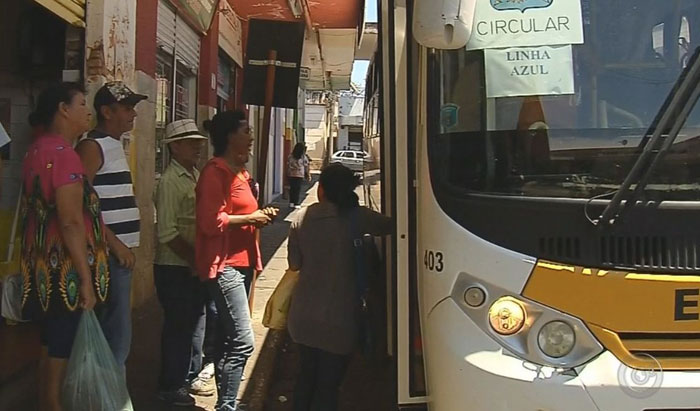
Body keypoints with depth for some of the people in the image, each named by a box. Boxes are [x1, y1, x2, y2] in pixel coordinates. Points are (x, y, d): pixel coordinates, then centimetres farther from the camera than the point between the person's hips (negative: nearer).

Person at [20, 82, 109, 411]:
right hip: (65, 271, -10)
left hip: (45, 266, 10)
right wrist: (86, 279, -20)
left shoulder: (37, 150, 12)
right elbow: (71, 223, -23)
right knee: (60, 351, 1)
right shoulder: (63, 153, -17)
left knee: (51, 348, 19)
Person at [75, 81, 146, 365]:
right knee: (116, 336, -8)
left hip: (120, 251, 10)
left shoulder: (115, 146, 19)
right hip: (110, 254, -10)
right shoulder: (92, 146, -9)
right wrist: (114, 243, -18)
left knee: (115, 334, 16)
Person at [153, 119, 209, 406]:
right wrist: (195, 260, -15)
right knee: (177, 326, 4)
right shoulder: (171, 181, -16)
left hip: (193, 267, 8)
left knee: (189, 323, 18)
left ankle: (183, 379, 35)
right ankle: (170, 388, 22)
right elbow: (168, 234, -21)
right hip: (175, 268, -8)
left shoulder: (196, 176, 9)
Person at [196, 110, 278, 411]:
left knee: (228, 338, 14)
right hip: (224, 264, -10)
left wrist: (260, 215, 10)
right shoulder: (215, 171, -13)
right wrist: (251, 218, -14)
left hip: (241, 262, 10)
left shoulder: (238, 171, 17)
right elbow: (212, 221, -21)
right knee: (242, 341, -13)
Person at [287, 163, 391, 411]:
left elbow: (294, 264, 2)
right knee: (328, 385, 9)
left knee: (307, 374, 24)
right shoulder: (357, 217, -13)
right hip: (337, 319, -3)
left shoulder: (302, 218, -4)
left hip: (303, 315, 4)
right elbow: (389, 225, 0)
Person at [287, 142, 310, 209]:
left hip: (291, 175, 2)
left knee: (292, 189, 10)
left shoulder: (290, 156, 0)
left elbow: (288, 165, 4)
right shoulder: (303, 157, -5)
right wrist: (308, 176, 8)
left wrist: (288, 174, 14)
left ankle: (291, 203, 13)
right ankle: (296, 203, 2)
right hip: (300, 175, -2)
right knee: (298, 189, 2)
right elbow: (306, 167, 0)